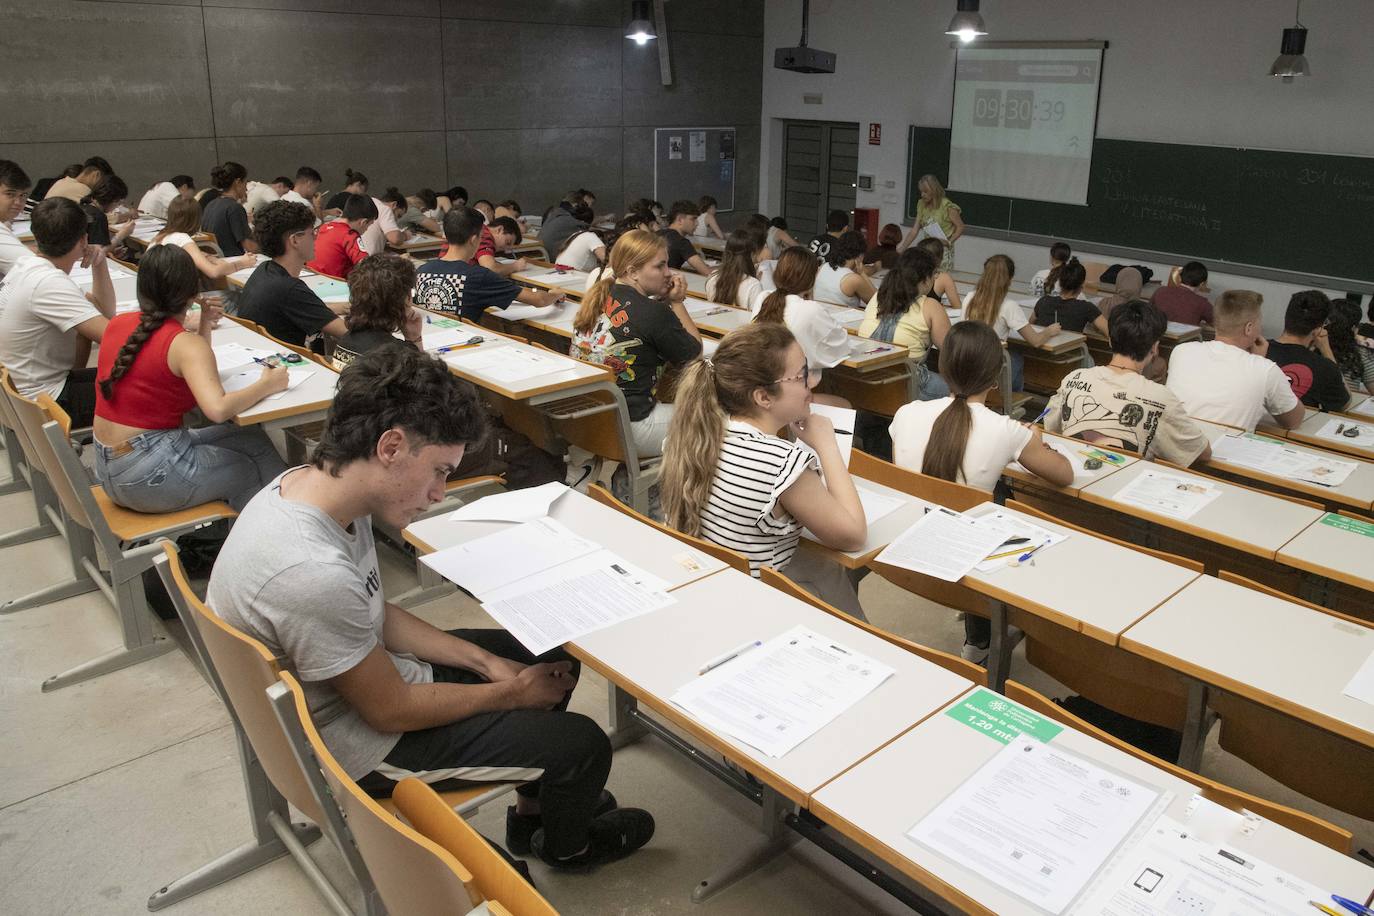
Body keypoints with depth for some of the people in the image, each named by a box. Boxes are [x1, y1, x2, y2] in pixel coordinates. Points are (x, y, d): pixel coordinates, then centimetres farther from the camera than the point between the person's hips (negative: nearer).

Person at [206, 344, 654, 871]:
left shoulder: (308, 482, -11)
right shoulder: (312, 574, -39)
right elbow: (392, 711, -24)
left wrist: (486, 661, 0)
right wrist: (513, 692, -10)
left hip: (365, 670, 9)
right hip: (358, 738, -8)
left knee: (553, 658, 15)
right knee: (583, 744, -4)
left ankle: (533, 810, 37)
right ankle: (566, 845, 31)